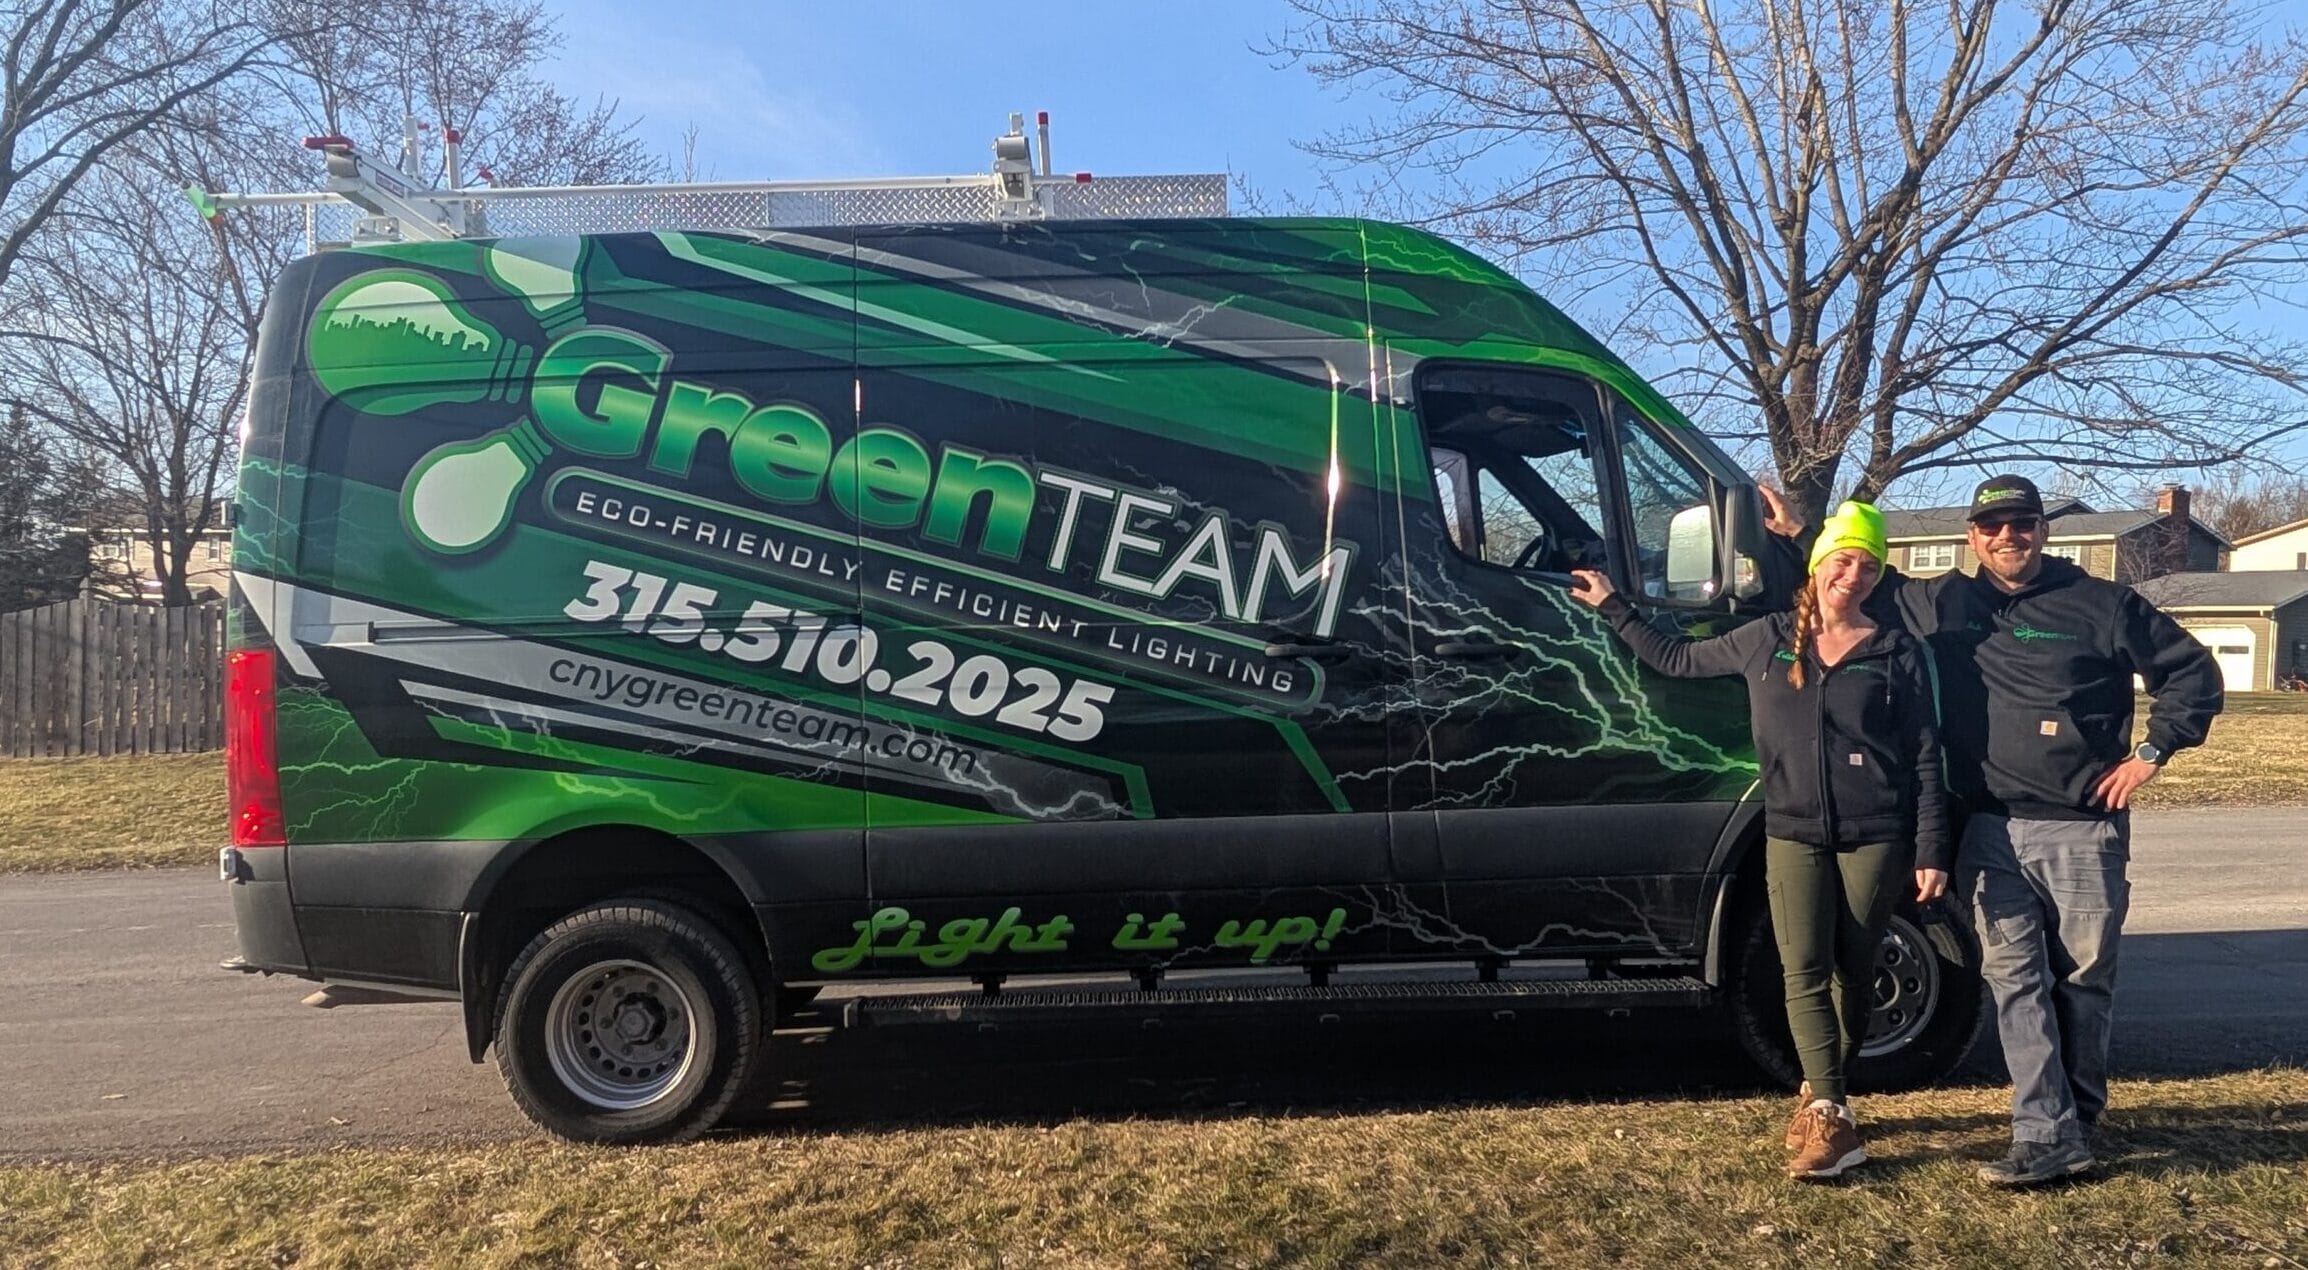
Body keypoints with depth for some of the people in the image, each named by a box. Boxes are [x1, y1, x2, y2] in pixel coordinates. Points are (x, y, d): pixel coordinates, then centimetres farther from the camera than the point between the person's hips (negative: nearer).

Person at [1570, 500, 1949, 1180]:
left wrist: (1930, 850, -6)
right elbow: (1676, 658, 18)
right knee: (1804, 973, -9)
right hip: (1794, 835, 1)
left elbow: (1924, 758, 0)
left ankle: (1822, 1097, 25)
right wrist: (1613, 607, 17)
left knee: (1852, 973, 9)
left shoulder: (1896, 652, 0)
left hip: (1874, 836, -1)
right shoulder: (1768, 639, 6)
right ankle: (1832, 1119, -9)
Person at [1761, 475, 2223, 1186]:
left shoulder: (2103, 605, 1)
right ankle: (2047, 1137, 1)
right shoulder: (1942, 605, 7)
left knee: (2084, 977, 7)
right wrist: (1800, 535, 12)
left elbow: (2193, 674, 7)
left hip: (2083, 829, -2)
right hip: (1991, 832, 2)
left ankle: (2079, 1114, 25)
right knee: (2014, 979, -1)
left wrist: (2151, 754, 0)